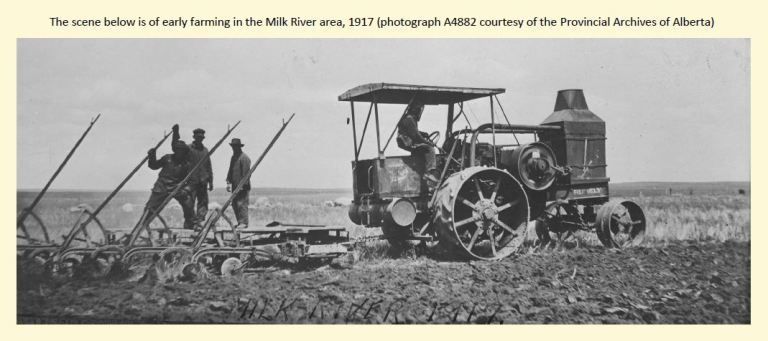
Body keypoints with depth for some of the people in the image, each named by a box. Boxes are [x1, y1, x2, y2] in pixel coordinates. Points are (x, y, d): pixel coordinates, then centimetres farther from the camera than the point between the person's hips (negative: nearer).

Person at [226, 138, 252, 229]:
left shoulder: (244, 158, -9)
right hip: (235, 186, 9)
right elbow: (230, 171, 22)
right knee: (234, 204, 8)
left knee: (242, 204, -11)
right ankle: (240, 222, 14)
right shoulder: (233, 157, 18)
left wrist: (243, 185, -17)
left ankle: (244, 223, -8)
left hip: (242, 187, -9)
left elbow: (246, 173, -14)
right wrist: (228, 182, 12)